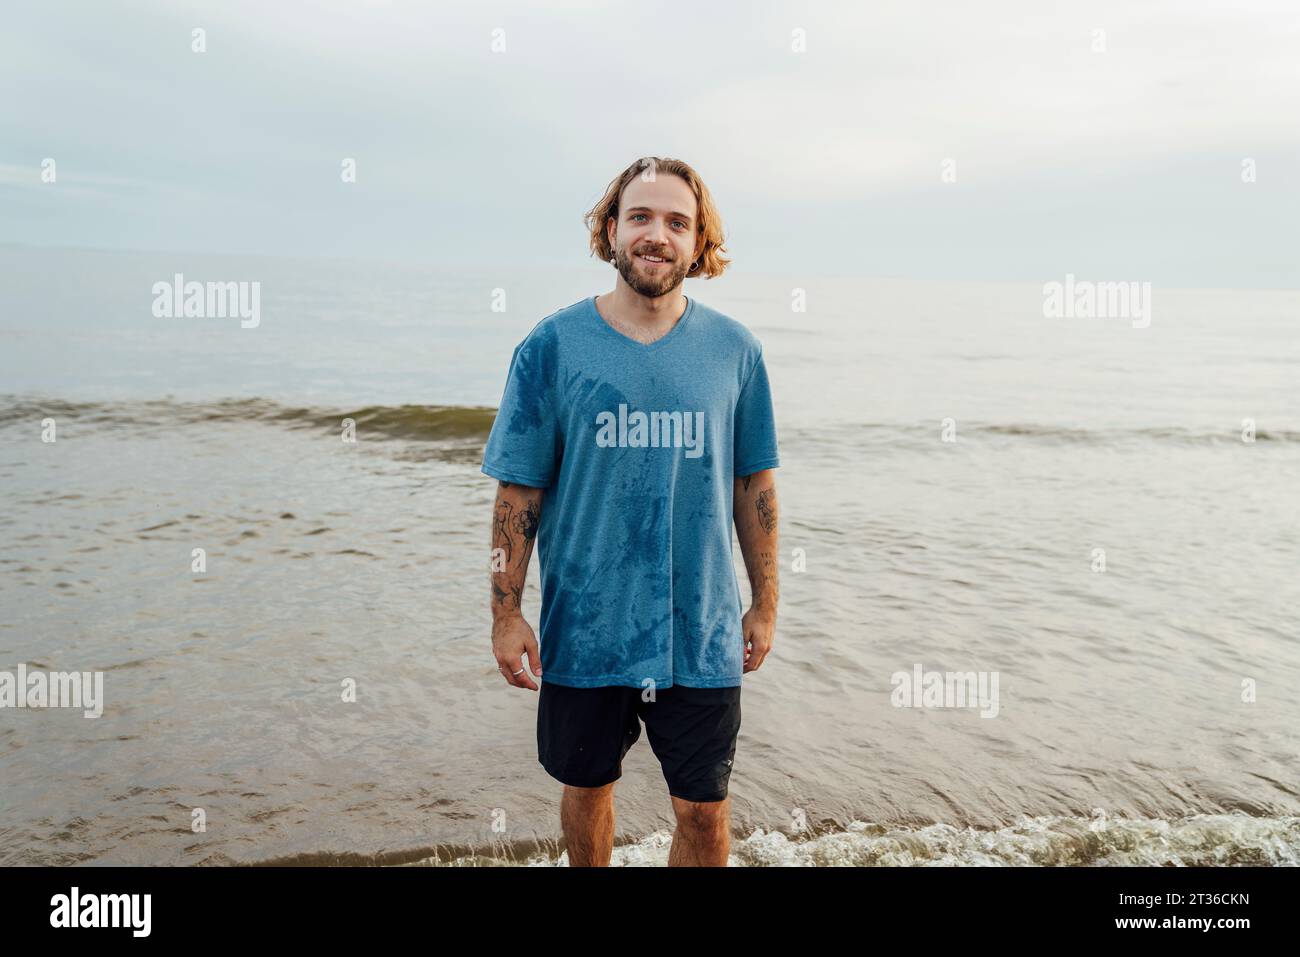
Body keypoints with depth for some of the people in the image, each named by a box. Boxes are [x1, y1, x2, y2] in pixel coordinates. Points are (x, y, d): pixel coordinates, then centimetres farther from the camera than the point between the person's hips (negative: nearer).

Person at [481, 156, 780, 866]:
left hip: (700, 632, 1)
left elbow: (755, 482, 6)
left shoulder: (734, 351, -1)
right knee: (587, 788, 19)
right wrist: (505, 612, -5)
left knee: (704, 811, 8)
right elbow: (519, 490, -4)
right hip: (585, 625, 0)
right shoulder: (553, 346, -6)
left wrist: (765, 602, 7)